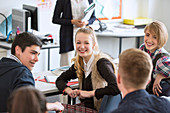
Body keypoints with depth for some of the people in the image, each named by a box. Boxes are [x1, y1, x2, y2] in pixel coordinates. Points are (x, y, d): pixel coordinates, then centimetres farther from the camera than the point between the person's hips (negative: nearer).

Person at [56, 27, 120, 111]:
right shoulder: (79, 63, 5)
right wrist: (69, 91, -6)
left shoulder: (101, 62, -16)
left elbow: (116, 88, -30)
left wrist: (89, 93, -22)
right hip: (84, 107, 7)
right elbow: (60, 80, 16)